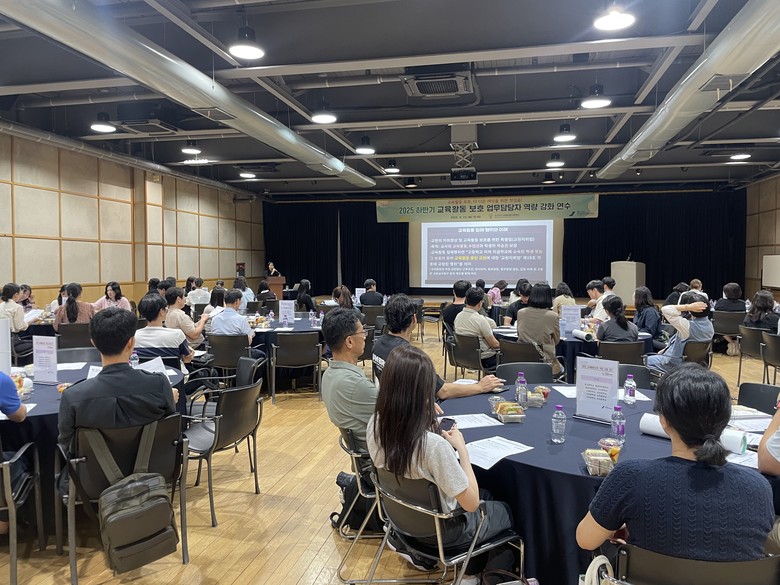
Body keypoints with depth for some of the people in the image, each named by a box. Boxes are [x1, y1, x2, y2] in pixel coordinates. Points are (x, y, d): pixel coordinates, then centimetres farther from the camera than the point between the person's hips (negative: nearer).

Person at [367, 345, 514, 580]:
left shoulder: (374, 425, -17)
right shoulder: (434, 445, -38)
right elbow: (471, 504, -25)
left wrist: (424, 413, -3)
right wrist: (461, 448, -17)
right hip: (439, 530, -6)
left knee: (486, 495, 28)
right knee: (508, 510, 23)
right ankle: (471, 574, 36)